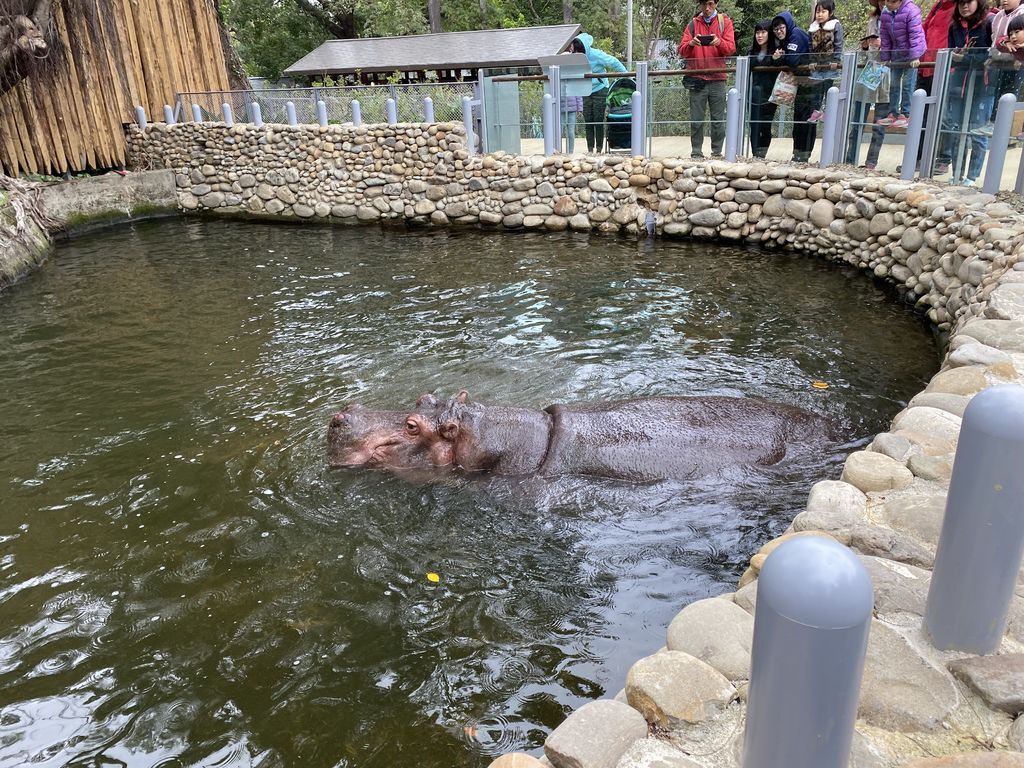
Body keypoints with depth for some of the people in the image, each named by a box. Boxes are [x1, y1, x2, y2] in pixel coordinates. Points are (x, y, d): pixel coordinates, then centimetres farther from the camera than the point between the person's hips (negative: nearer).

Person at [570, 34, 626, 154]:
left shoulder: (596, 55, -17)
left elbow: (614, 62, -6)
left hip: (599, 90, -5)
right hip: (586, 93, 5)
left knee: (598, 121, -5)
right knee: (588, 121, 2)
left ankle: (599, 149, 1)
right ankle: (590, 149, 7)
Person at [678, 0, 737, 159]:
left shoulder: (725, 22, 11)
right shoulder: (693, 23, 12)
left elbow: (731, 48, -1)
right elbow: (682, 51, 3)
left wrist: (719, 42, -21)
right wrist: (691, 44, -19)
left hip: (717, 79, 0)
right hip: (697, 79, 0)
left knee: (718, 120, 0)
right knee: (696, 119, -2)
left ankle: (717, 152, 5)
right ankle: (696, 152, 3)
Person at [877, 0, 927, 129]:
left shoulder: (911, 11, -21)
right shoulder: (885, 14, -1)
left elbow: (915, 34, -23)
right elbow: (885, 37, 5)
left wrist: (915, 56, -26)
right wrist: (885, 58, 5)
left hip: (911, 53, -7)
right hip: (896, 53, 7)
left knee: (907, 84, -7)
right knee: (893, 84, 9)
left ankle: (905, 115, -3)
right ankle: (892, 114, 16)